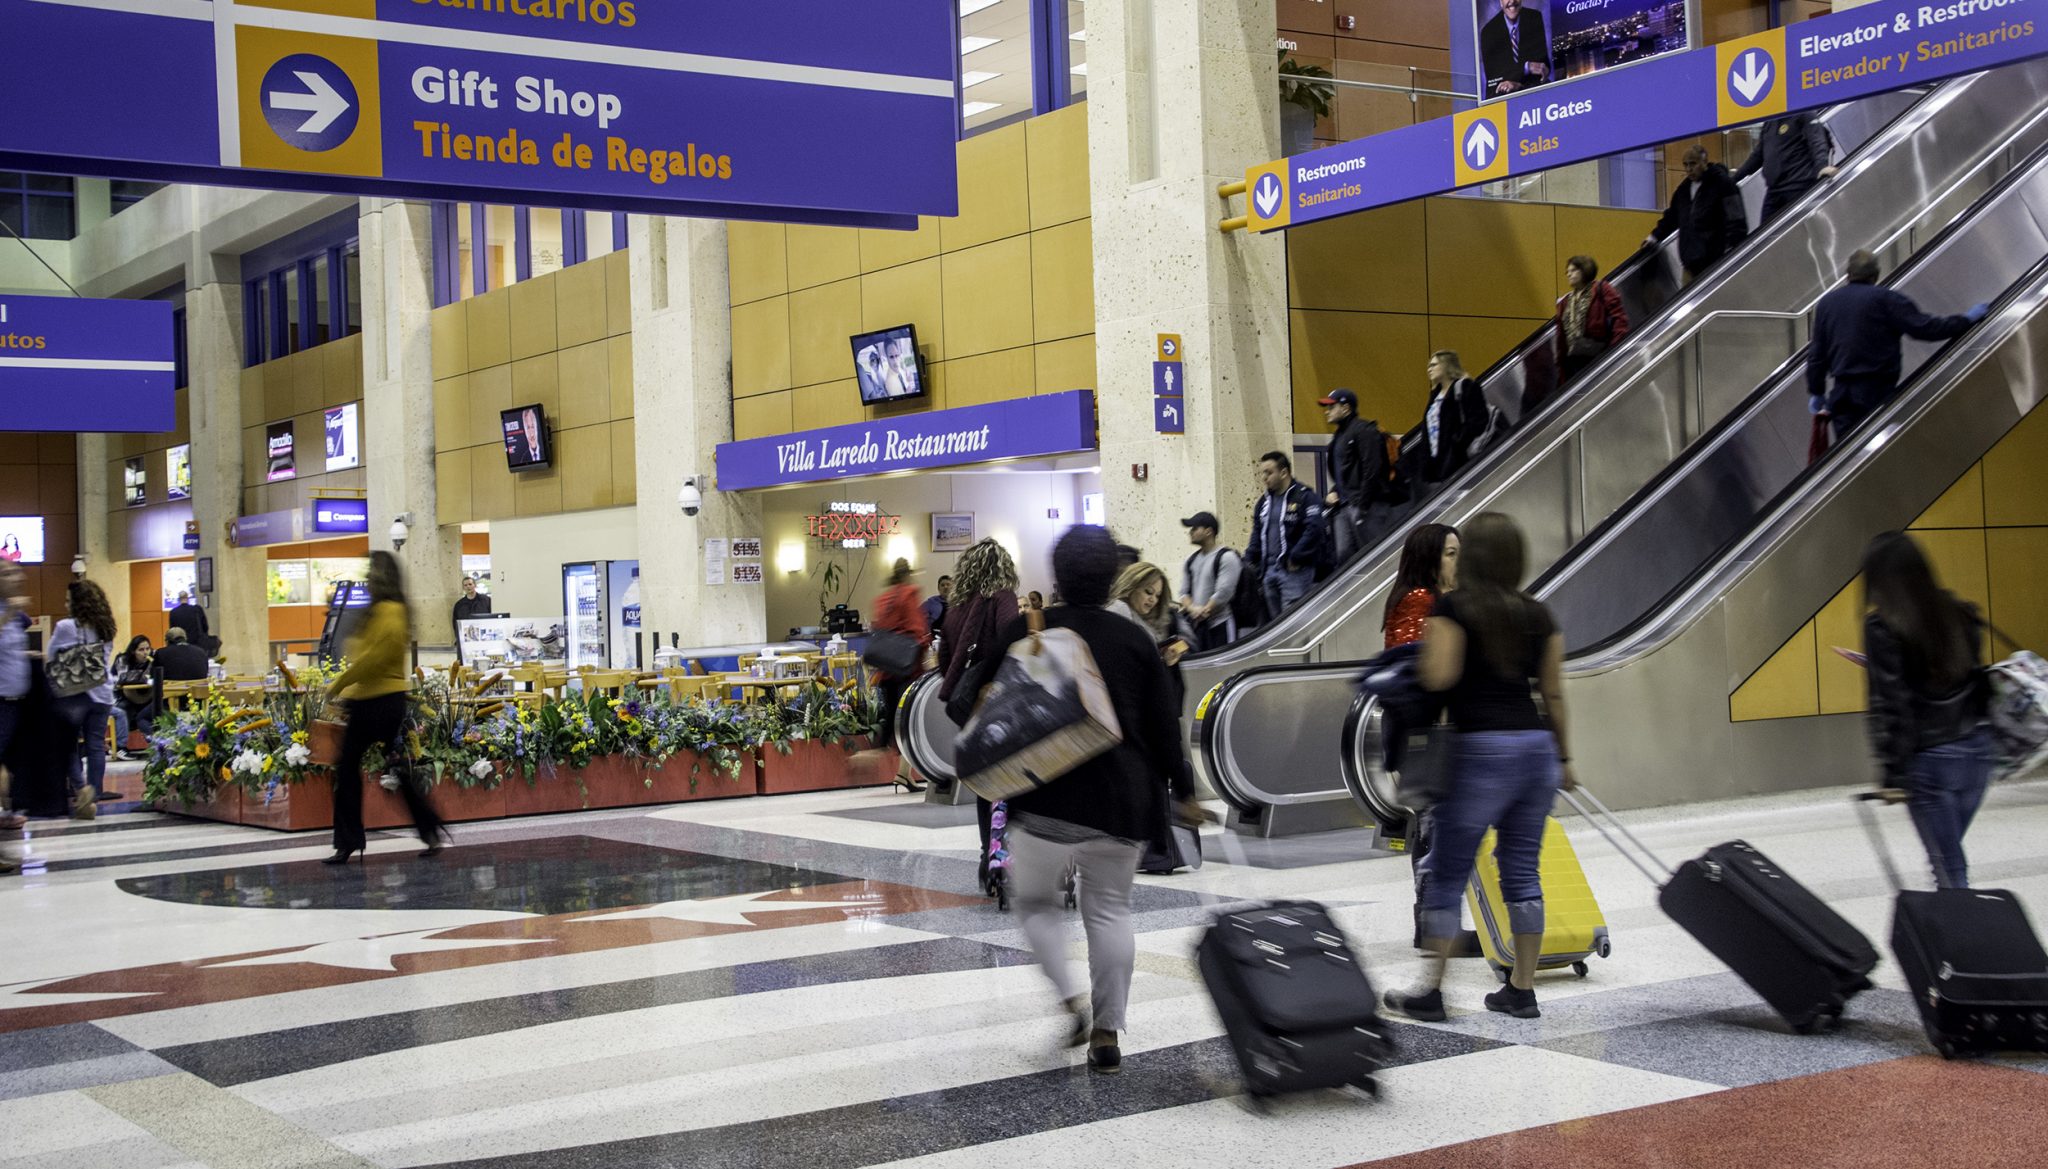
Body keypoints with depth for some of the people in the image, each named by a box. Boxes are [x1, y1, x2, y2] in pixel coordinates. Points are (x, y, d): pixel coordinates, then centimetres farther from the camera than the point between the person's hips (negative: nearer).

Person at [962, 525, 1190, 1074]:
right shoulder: (1136, 639, 4)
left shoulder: (1027, 631, -2)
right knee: (1110, 909, 12)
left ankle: (1073, 999, -6)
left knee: (1036, 900, 15)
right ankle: (1107, 1035, 8)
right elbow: (1164, 725, 5)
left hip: (1049, 799, -2)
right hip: (1124, 799, 2)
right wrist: (1179, 785, 14)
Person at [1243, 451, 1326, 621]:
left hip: (1294, 571, -8)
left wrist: (1296, 558, -18)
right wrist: (1250, 559, 11)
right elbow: (1257, 535, 23)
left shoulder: (1304, 497, -8)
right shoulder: (1264, 502, 16)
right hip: (1269, 571, 8)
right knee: (1276, 619, 12)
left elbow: (1314, 530, -18)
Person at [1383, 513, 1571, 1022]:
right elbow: (1553, 694, 12)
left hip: (1483, 749, -5)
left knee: (1447, 873, 3)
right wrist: (1563, 757, 21)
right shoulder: (1538, 614, 10)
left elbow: (1438, 676, -16)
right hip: (1536, 745, 5)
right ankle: (1522, 990, 13)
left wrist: (1418, 657, 5)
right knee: (1523, 871, 11)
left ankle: (1431, 990, 5)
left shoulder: (1452, 607, -6)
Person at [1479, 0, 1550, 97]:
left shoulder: (1535, 19, 4)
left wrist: (1517, 83, -19)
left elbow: (1542, 56, -4)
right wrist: (1527, 67, -21)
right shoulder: (1489, 31, 0)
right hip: (1502, 93, -1)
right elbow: (1492, 72, -7)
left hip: (1533, 85, 1)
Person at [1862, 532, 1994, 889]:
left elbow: (1891, 703, -15)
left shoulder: (1882, 628, -13)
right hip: (1976, 750, 6)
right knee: (1948, 853, 19)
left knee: (1949, 866, 1)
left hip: (1929, 759, -6)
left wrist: (1892, 772, -13)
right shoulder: (1958, 614, 4)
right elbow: (1975, 676, 10)